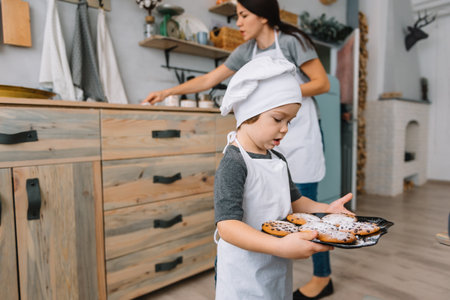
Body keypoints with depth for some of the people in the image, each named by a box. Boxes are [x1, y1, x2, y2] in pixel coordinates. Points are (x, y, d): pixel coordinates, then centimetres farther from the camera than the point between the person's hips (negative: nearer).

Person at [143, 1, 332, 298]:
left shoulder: (292, 40, -7)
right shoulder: (246, 51, 9)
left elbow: (323, 83, -6)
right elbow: (208, 80, 10)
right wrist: (167, 92, 7)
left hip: (300, 133, -5)